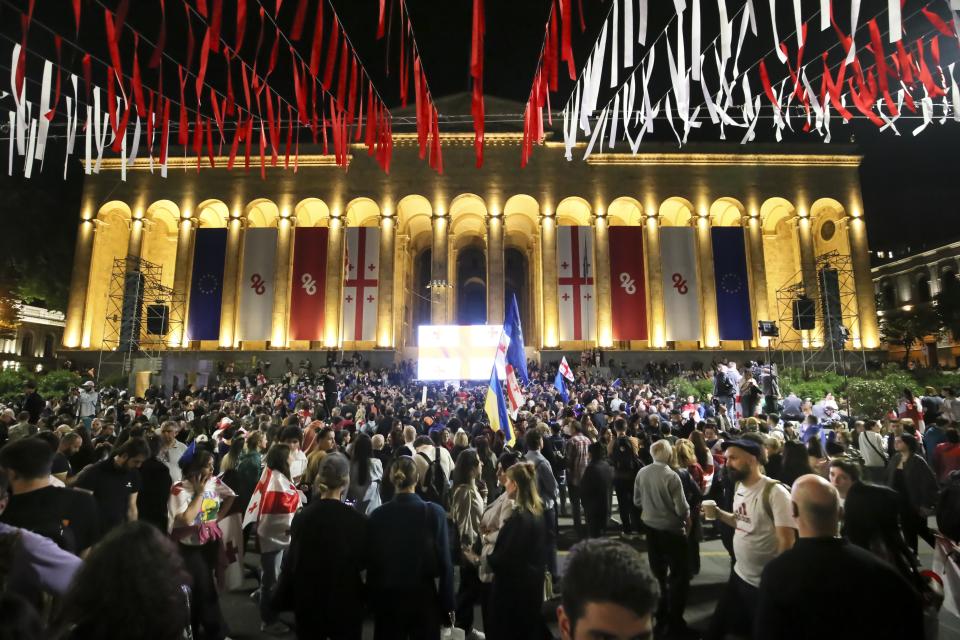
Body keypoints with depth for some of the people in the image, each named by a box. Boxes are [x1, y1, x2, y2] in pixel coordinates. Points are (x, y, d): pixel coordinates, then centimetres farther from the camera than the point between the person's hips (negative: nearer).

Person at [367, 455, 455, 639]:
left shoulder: (378, 515, -9)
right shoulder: (434, 512, -13)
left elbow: (372, 563, -2)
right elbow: (444, 561, -11)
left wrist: (373, 600, 9)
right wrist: (448, 604, -2)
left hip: (387, 597, 2)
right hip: (423, 596, -1)